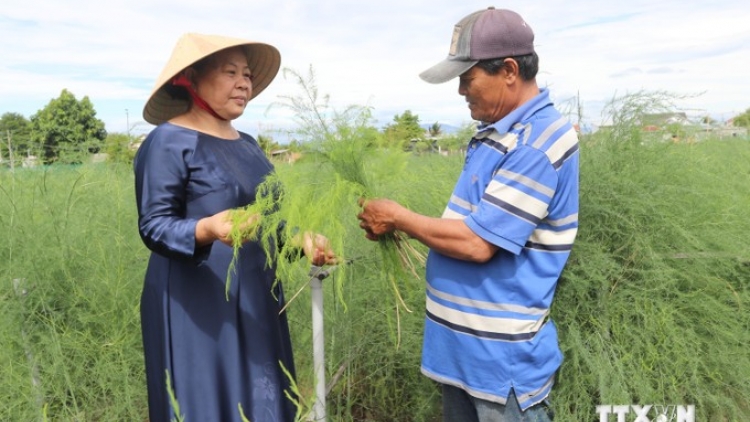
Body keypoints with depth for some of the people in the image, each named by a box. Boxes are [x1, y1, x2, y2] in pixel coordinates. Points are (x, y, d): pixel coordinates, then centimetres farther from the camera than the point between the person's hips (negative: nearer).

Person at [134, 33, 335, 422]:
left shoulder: (246, 144, 12)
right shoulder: (169, 141, -11)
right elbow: (154, 225, -14)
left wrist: (302, 238, 1)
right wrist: (208, 229, -33)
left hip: (255, 302, 7)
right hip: (197, 307, -7)